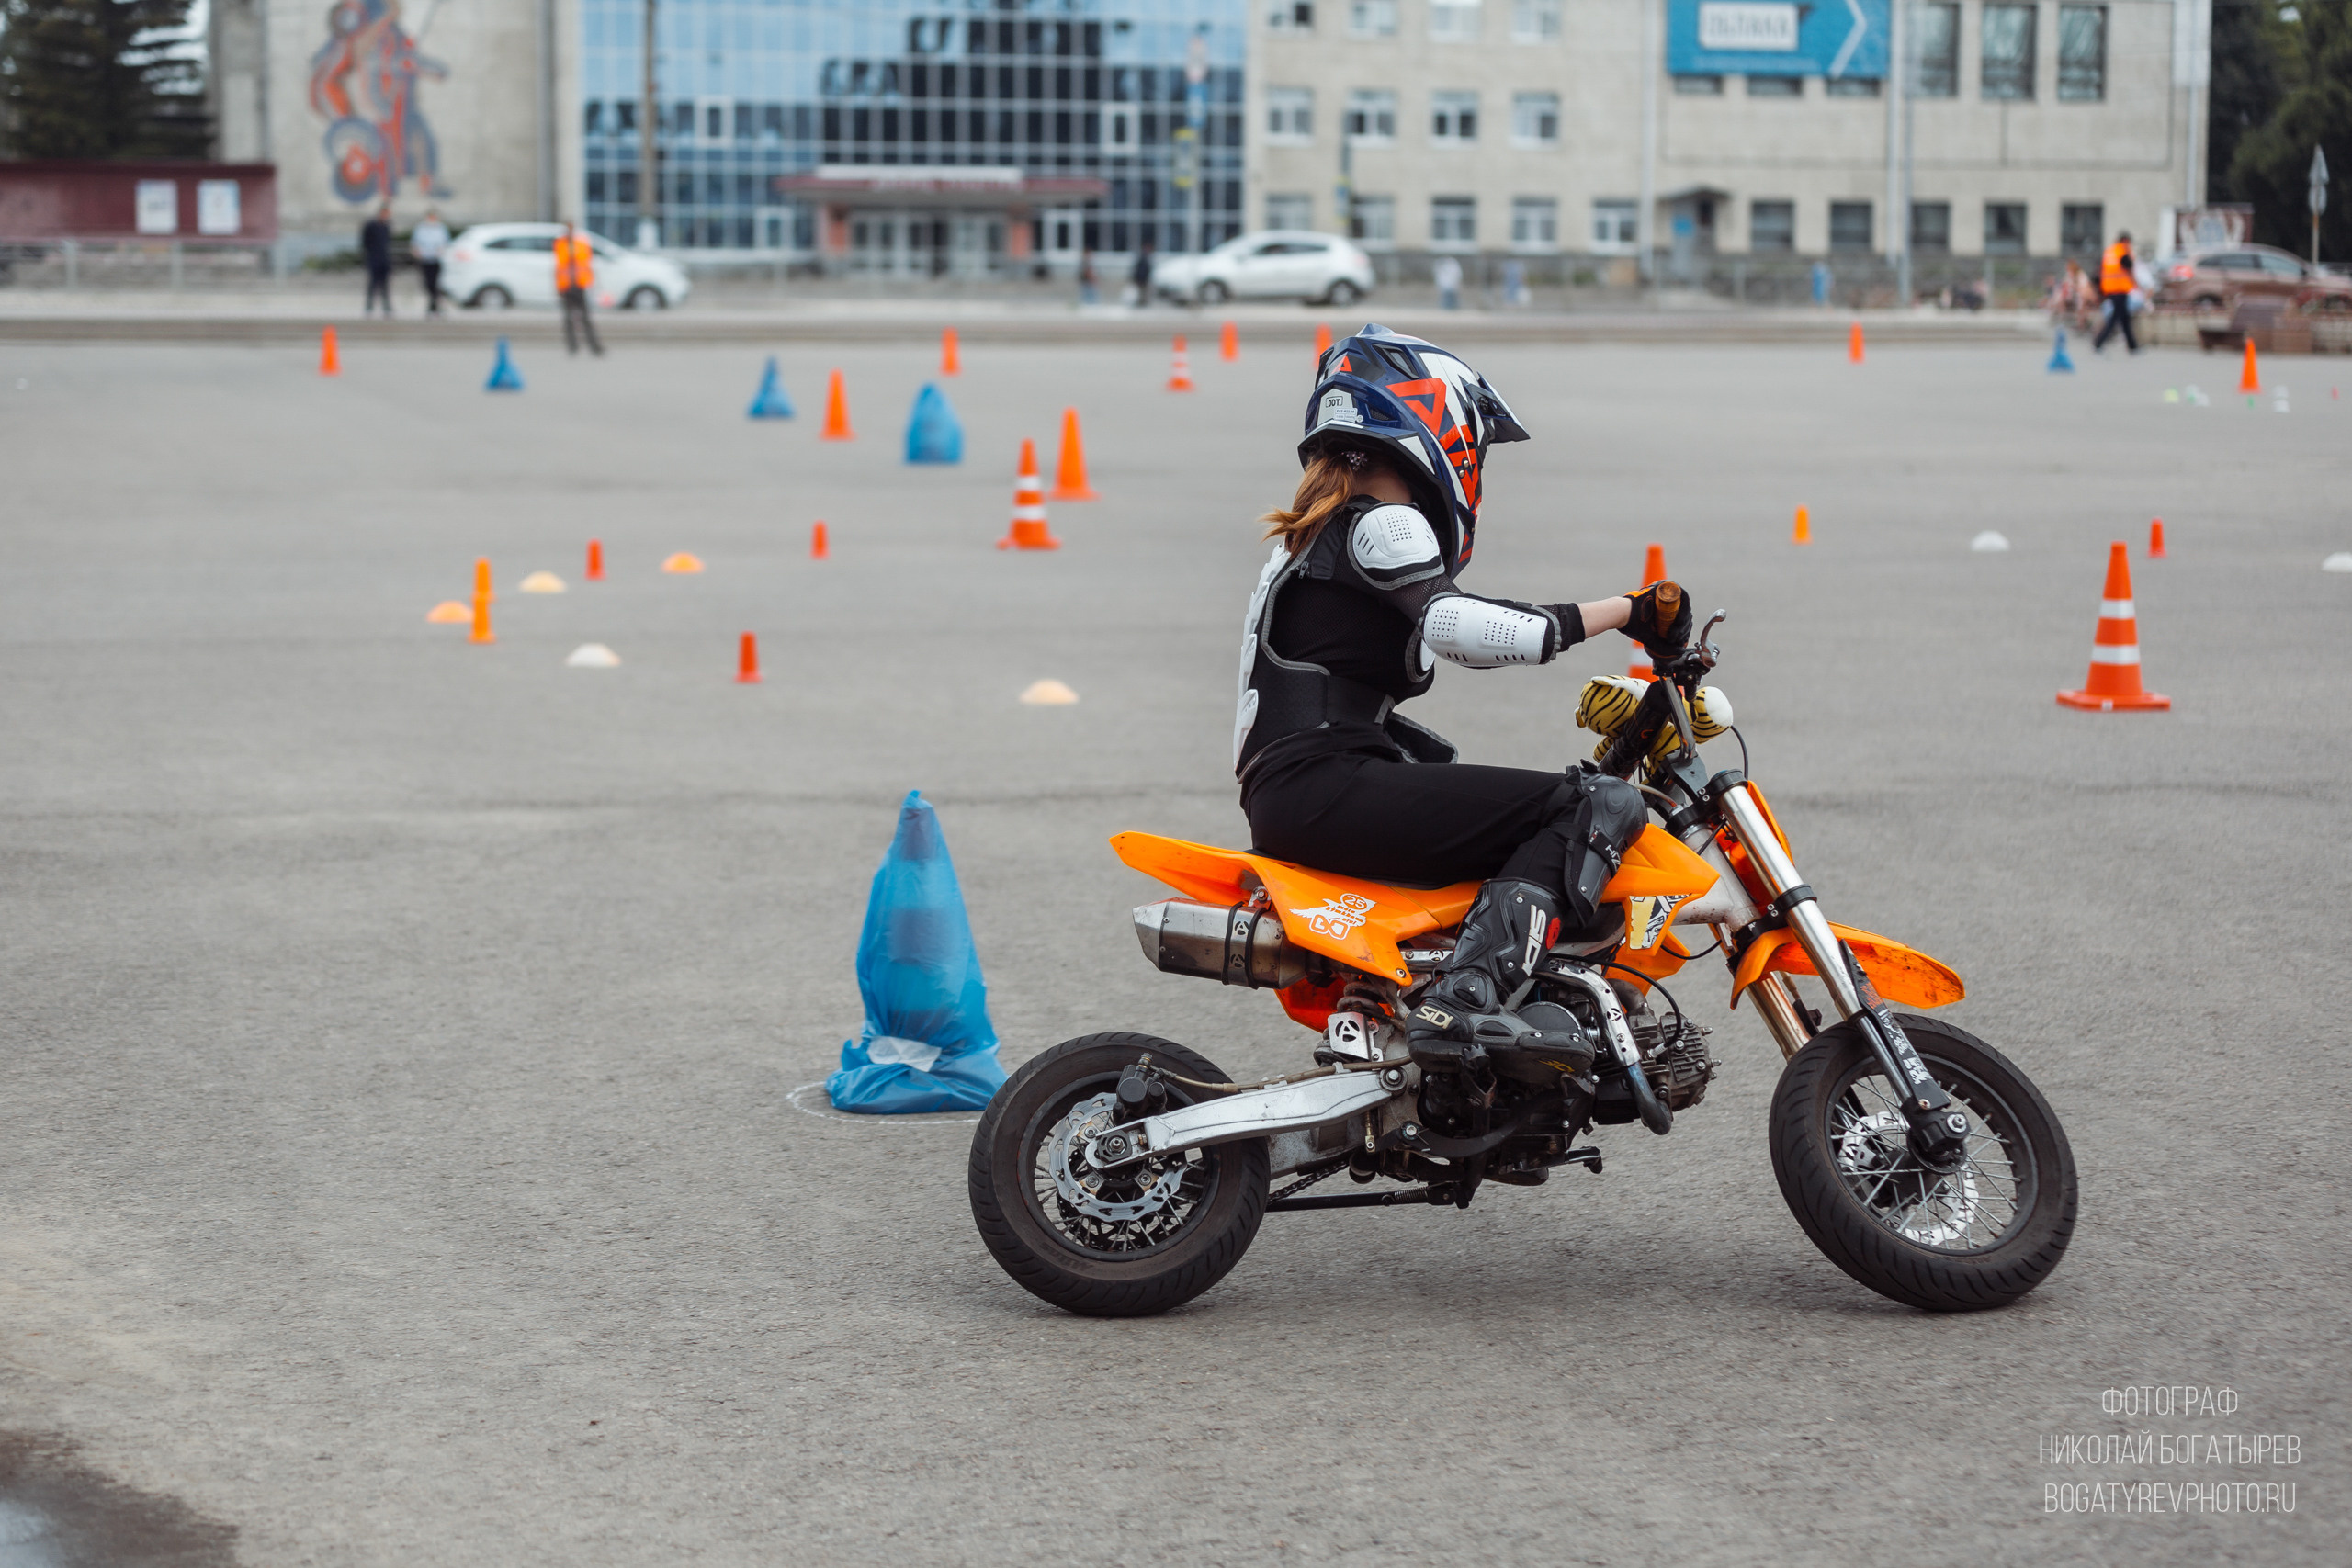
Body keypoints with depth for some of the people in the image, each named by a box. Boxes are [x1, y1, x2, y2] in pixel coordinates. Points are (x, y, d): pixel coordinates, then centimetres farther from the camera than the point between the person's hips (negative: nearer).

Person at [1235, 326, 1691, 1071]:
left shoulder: (1315, 534, 26)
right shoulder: (1382, 522, -3)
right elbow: (1455, 625, -22)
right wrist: (1619, 611, -18)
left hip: (1283, 801, 10)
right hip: (1325, 787, -10)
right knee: (1603, 804, -17)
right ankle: (1463, 999, -32)